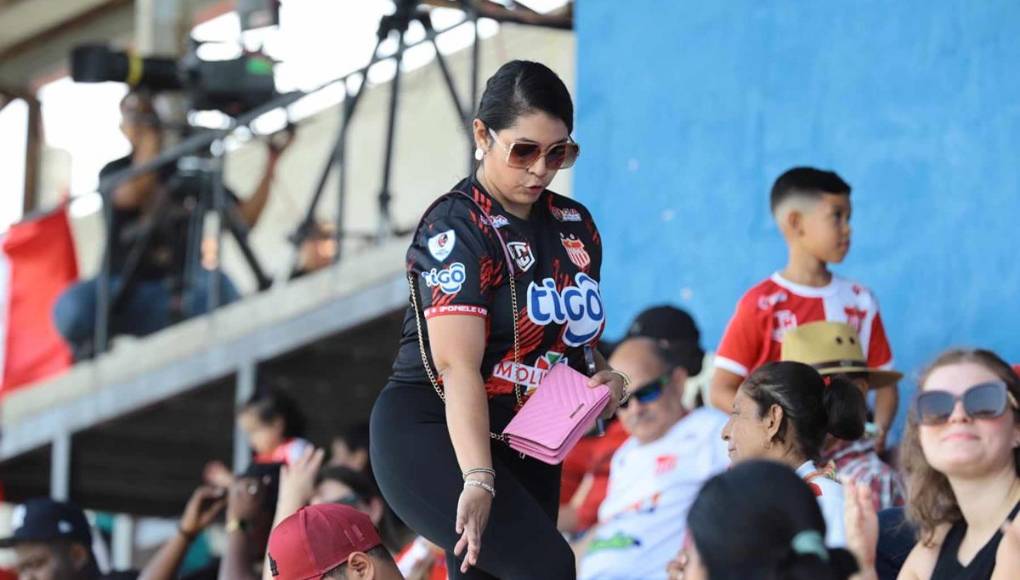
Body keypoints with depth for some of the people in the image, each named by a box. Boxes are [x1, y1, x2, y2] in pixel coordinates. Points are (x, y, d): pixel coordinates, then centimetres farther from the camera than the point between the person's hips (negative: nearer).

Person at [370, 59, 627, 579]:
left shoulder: (575, 226, 9)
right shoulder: (456, 227, -14)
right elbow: (458, 366, -25)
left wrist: (604, 376, 0)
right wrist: (477, 480, -38)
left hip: (526, 449, 7)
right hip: (432, 438, -7)